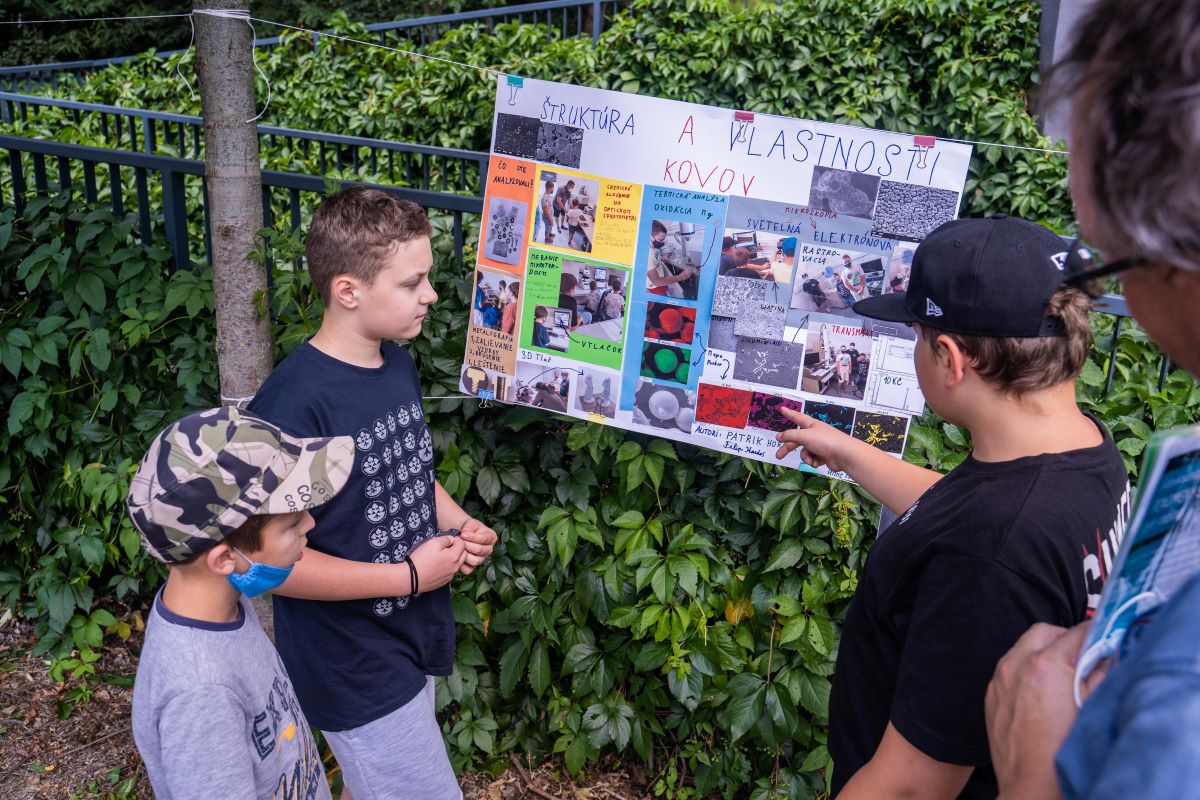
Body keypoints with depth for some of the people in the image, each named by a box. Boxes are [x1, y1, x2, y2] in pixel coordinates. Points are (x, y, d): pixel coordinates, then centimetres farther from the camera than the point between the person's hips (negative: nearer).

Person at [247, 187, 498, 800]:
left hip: (411, 640, 8)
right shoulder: (292, 405, -27)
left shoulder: (399, 365, -1)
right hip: (353, 671, -8)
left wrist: (460, 525, -4)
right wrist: (408, 576, -21)